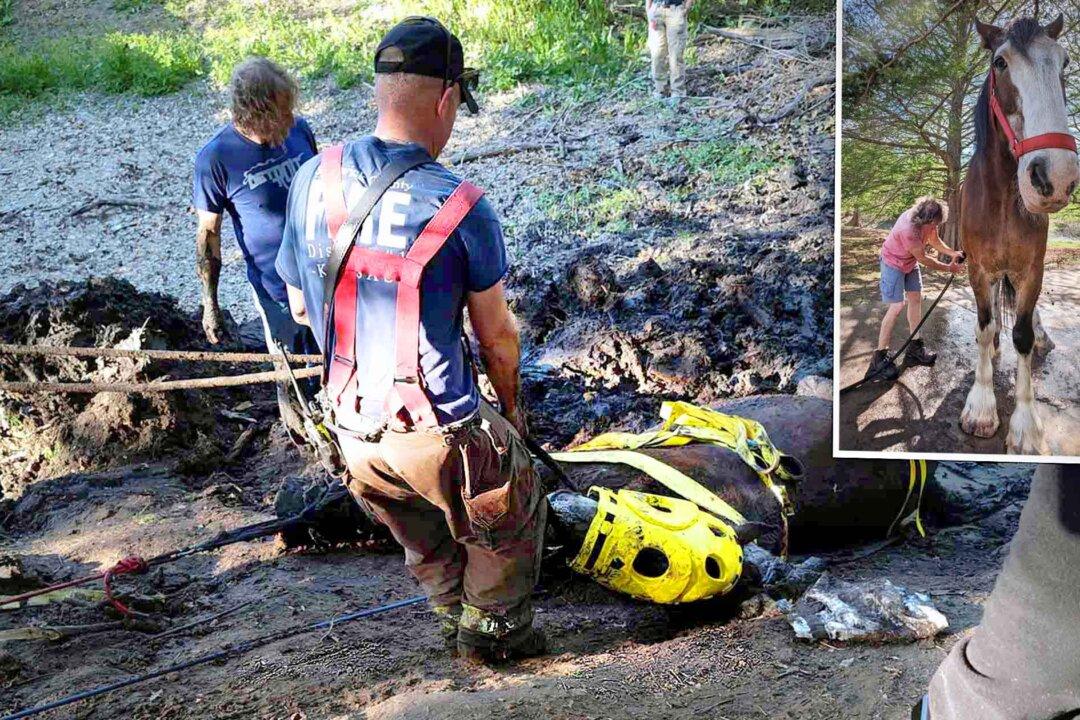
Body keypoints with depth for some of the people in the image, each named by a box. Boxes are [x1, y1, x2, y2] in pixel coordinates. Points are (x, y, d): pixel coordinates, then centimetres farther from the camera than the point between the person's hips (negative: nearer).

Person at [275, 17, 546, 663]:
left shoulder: (312, 179, -6)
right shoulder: (460, 208, -20)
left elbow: (300, 307, 7)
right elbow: (496, 334, -8)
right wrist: (512, 404, 10)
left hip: (352, 430, 5)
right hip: (439, 434, -5)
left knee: (426, 545, 30)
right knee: (510, 520, 25)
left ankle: (458, 621, 49)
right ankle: (491, 631, 39)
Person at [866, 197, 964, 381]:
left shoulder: (927, 220, -17)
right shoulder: (908, 230, -39)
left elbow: (934, 240, 4)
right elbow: (923, 259, -27)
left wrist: (952, 253, -11)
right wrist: (948, 268, -17)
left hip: (911, 262, 8)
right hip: (893, 262, -8)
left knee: (916, 298, 9)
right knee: (897, 306, -13)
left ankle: (915, 348, 21)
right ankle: (879, 358, -11)